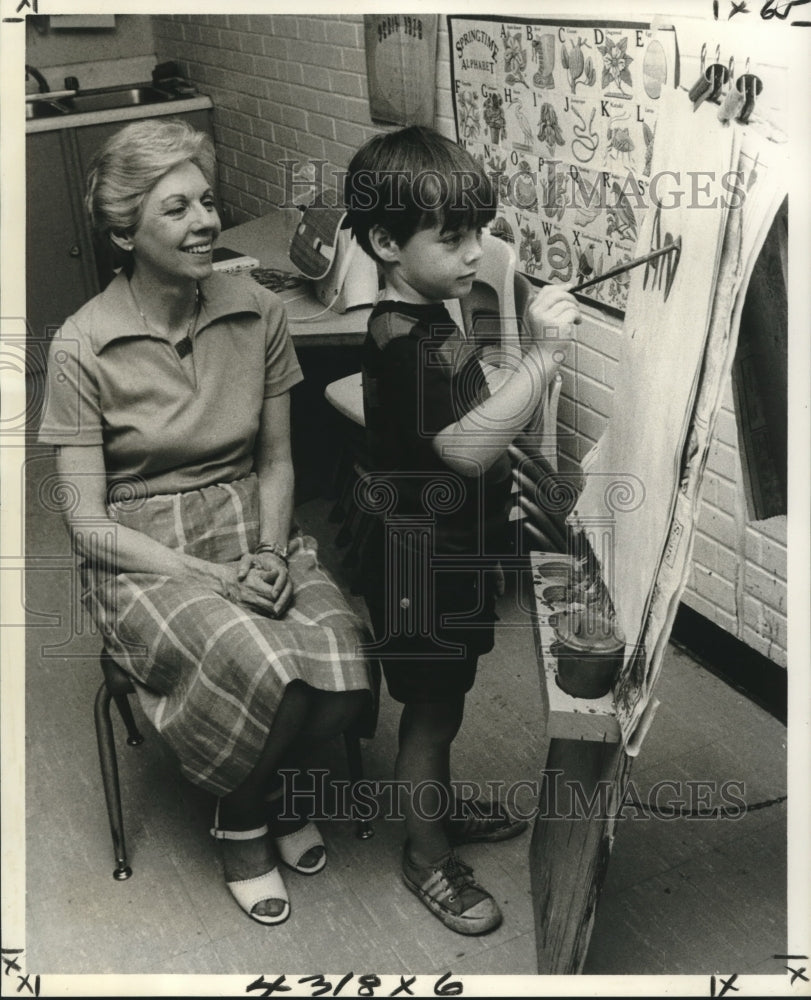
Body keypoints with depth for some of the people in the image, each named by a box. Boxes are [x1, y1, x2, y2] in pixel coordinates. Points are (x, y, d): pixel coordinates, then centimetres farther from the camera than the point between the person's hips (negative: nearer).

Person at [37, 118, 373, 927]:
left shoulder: (256, 313, 0)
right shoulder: (83, 347, -11)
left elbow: (276, 461, 8)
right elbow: (88, 524, -10)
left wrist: (270, 554, -11)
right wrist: (211, 577, -20)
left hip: (249, 528, 4)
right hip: (143, 554, -3)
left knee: (343, 671, -24)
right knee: (266, 673, -31)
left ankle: (261, 783, 13)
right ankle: (242, 818, 6)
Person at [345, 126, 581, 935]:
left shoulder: (421, 320, 6)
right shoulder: (408, 342, -27)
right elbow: (467, 448, -39)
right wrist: (540, 356, -42)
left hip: (445, 560, 10)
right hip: (424, 571, -9)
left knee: (440, 704, 27)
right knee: (431, 713, 9)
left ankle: (440, 804, 48)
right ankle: (428, 857, 29)